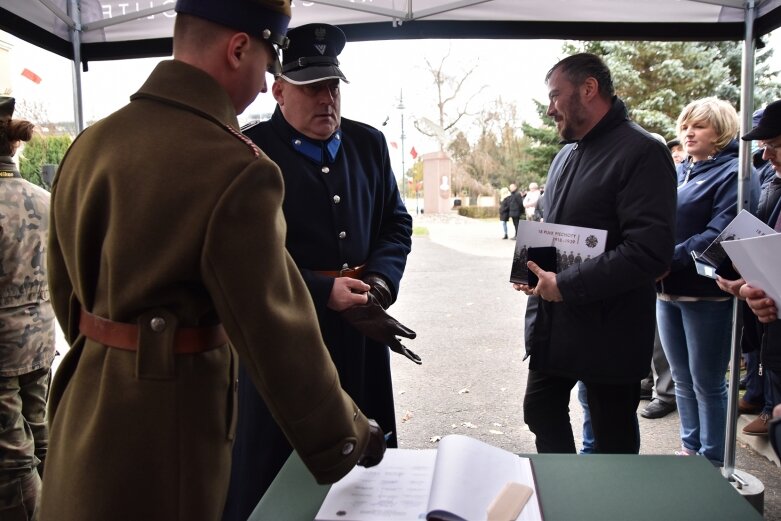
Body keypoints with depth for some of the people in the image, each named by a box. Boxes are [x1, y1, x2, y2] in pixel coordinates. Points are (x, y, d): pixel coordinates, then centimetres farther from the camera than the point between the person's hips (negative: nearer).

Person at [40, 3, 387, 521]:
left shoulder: (90, 143, 1)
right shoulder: (236, 170, -24)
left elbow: (66, 290, 11)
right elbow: (277, 333, -21)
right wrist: (347, 439, -7)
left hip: (83, 413, 7)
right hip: (165, 437, -7)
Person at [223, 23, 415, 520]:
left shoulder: (368, 143, 7)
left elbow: (397, 222, 12)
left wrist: (380, 281, -6)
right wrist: (323, 291, -18)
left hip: (360, 327, 5)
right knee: (273, 465, 9)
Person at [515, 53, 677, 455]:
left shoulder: (642, 153, -14)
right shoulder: (567, 155, 13)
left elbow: (649, 250, -24)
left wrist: (565, 285, -22)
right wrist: (532, 265, 3)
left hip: (608, 335, -8)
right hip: (552, 328, 8)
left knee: (613, 440, 9)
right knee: (542, 413, 18)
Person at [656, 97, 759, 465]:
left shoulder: (733, 174, -6)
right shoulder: (678, 172, 15)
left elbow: (718, 235, -19)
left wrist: (670, 260, -25)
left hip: (705, 292, -7)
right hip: (667, 290, 7)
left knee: (707, 383, 3)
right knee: (682, 379, 16)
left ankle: (713, 462, 18)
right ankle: (690, 448, 30)